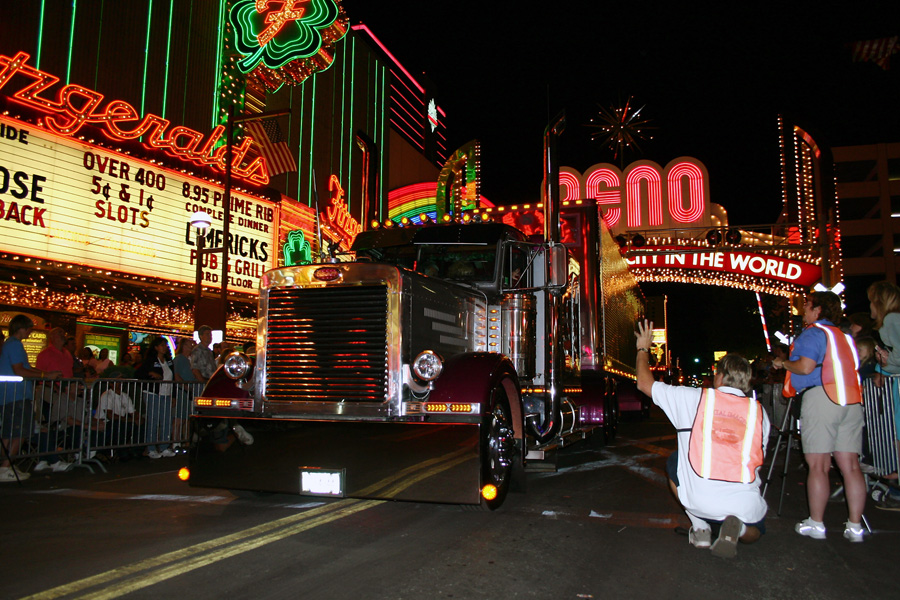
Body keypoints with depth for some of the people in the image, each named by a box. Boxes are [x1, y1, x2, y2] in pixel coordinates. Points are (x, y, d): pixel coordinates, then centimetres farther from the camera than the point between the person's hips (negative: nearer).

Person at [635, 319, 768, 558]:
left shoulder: (695, 399, 0)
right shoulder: (758, 411, 5)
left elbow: (645, 383, 10)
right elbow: (758, 459, 14)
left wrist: (643, 349, 26)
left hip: (699, 501, -1)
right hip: (745, 505, 1)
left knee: (674, 463, 30)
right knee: (753, 533, 36)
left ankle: (700, 528, 16)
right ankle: (736, 527, -1)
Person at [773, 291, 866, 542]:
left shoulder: (813, 332, -2)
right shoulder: (845, 336, 22)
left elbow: (806, 367, -15)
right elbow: (850, 368, 24)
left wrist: (783, 363, 3)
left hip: (821, 397, -7)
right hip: (851, 401, 8)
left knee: (818, 465, -2)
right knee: (850, 465, 5)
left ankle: (816, 524, 2)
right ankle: (855, 526, 6)